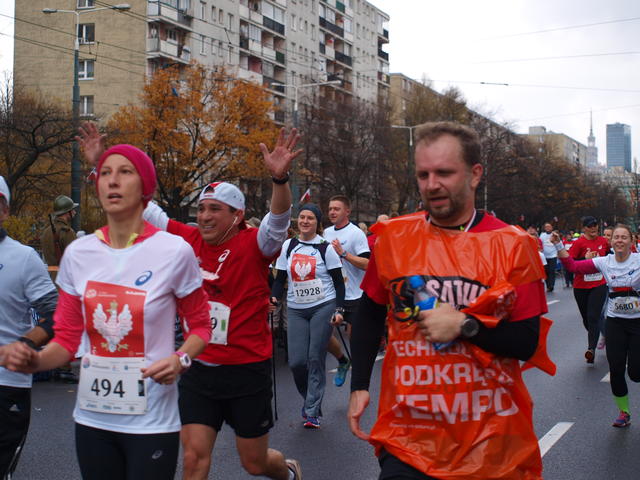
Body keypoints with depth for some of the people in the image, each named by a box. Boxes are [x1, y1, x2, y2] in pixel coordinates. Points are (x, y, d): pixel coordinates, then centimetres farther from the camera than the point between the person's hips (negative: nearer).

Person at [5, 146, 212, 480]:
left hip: (151, 422, -3)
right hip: (91, 418, 4)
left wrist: (180, 360, -17)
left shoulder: (174, 251, -10)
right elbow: (66, 339, 5)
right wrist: (35, 360, -15)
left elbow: (200, 326, 3)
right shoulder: (78, 254, 0)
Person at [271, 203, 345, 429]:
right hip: (296, 309, 3)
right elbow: (280, 278, 11)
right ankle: (310, 399, 23)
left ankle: (312, 412, 5)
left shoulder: (325, 248, -1)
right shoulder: (288, 246, 7)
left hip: (323, 308, -3)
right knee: (296, 362, -4)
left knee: (316, 360, -4)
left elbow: (338, 281, 1)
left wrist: (338, 309, -10)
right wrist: (274, 297, -7)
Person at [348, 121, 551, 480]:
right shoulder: (393, 237, 1)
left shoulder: (512, 245, -6)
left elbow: (528, 343, -6)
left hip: (491, 437, 0)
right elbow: (370, 316, 13)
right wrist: (359, 387, 8)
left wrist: (465, 326, -19)